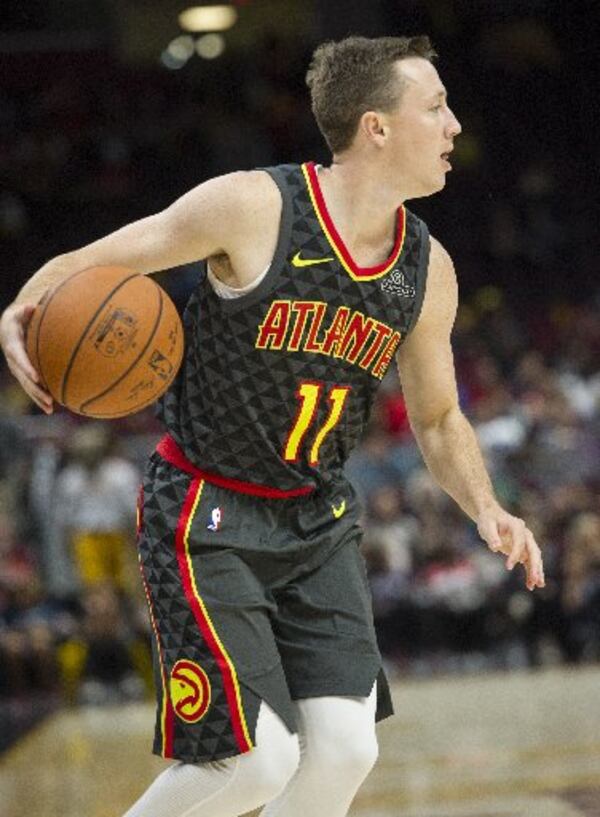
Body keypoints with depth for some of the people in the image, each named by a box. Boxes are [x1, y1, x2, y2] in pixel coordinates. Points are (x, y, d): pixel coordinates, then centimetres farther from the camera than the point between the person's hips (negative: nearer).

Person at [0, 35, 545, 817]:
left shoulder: (426, 270, -1)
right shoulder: (254, 207, -18)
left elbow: (438, 418, 14)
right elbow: (92, 263, -9)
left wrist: (486, 509, -5)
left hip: (317, 519, 6)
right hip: (205, 514, -6)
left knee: (344, 751, -8)